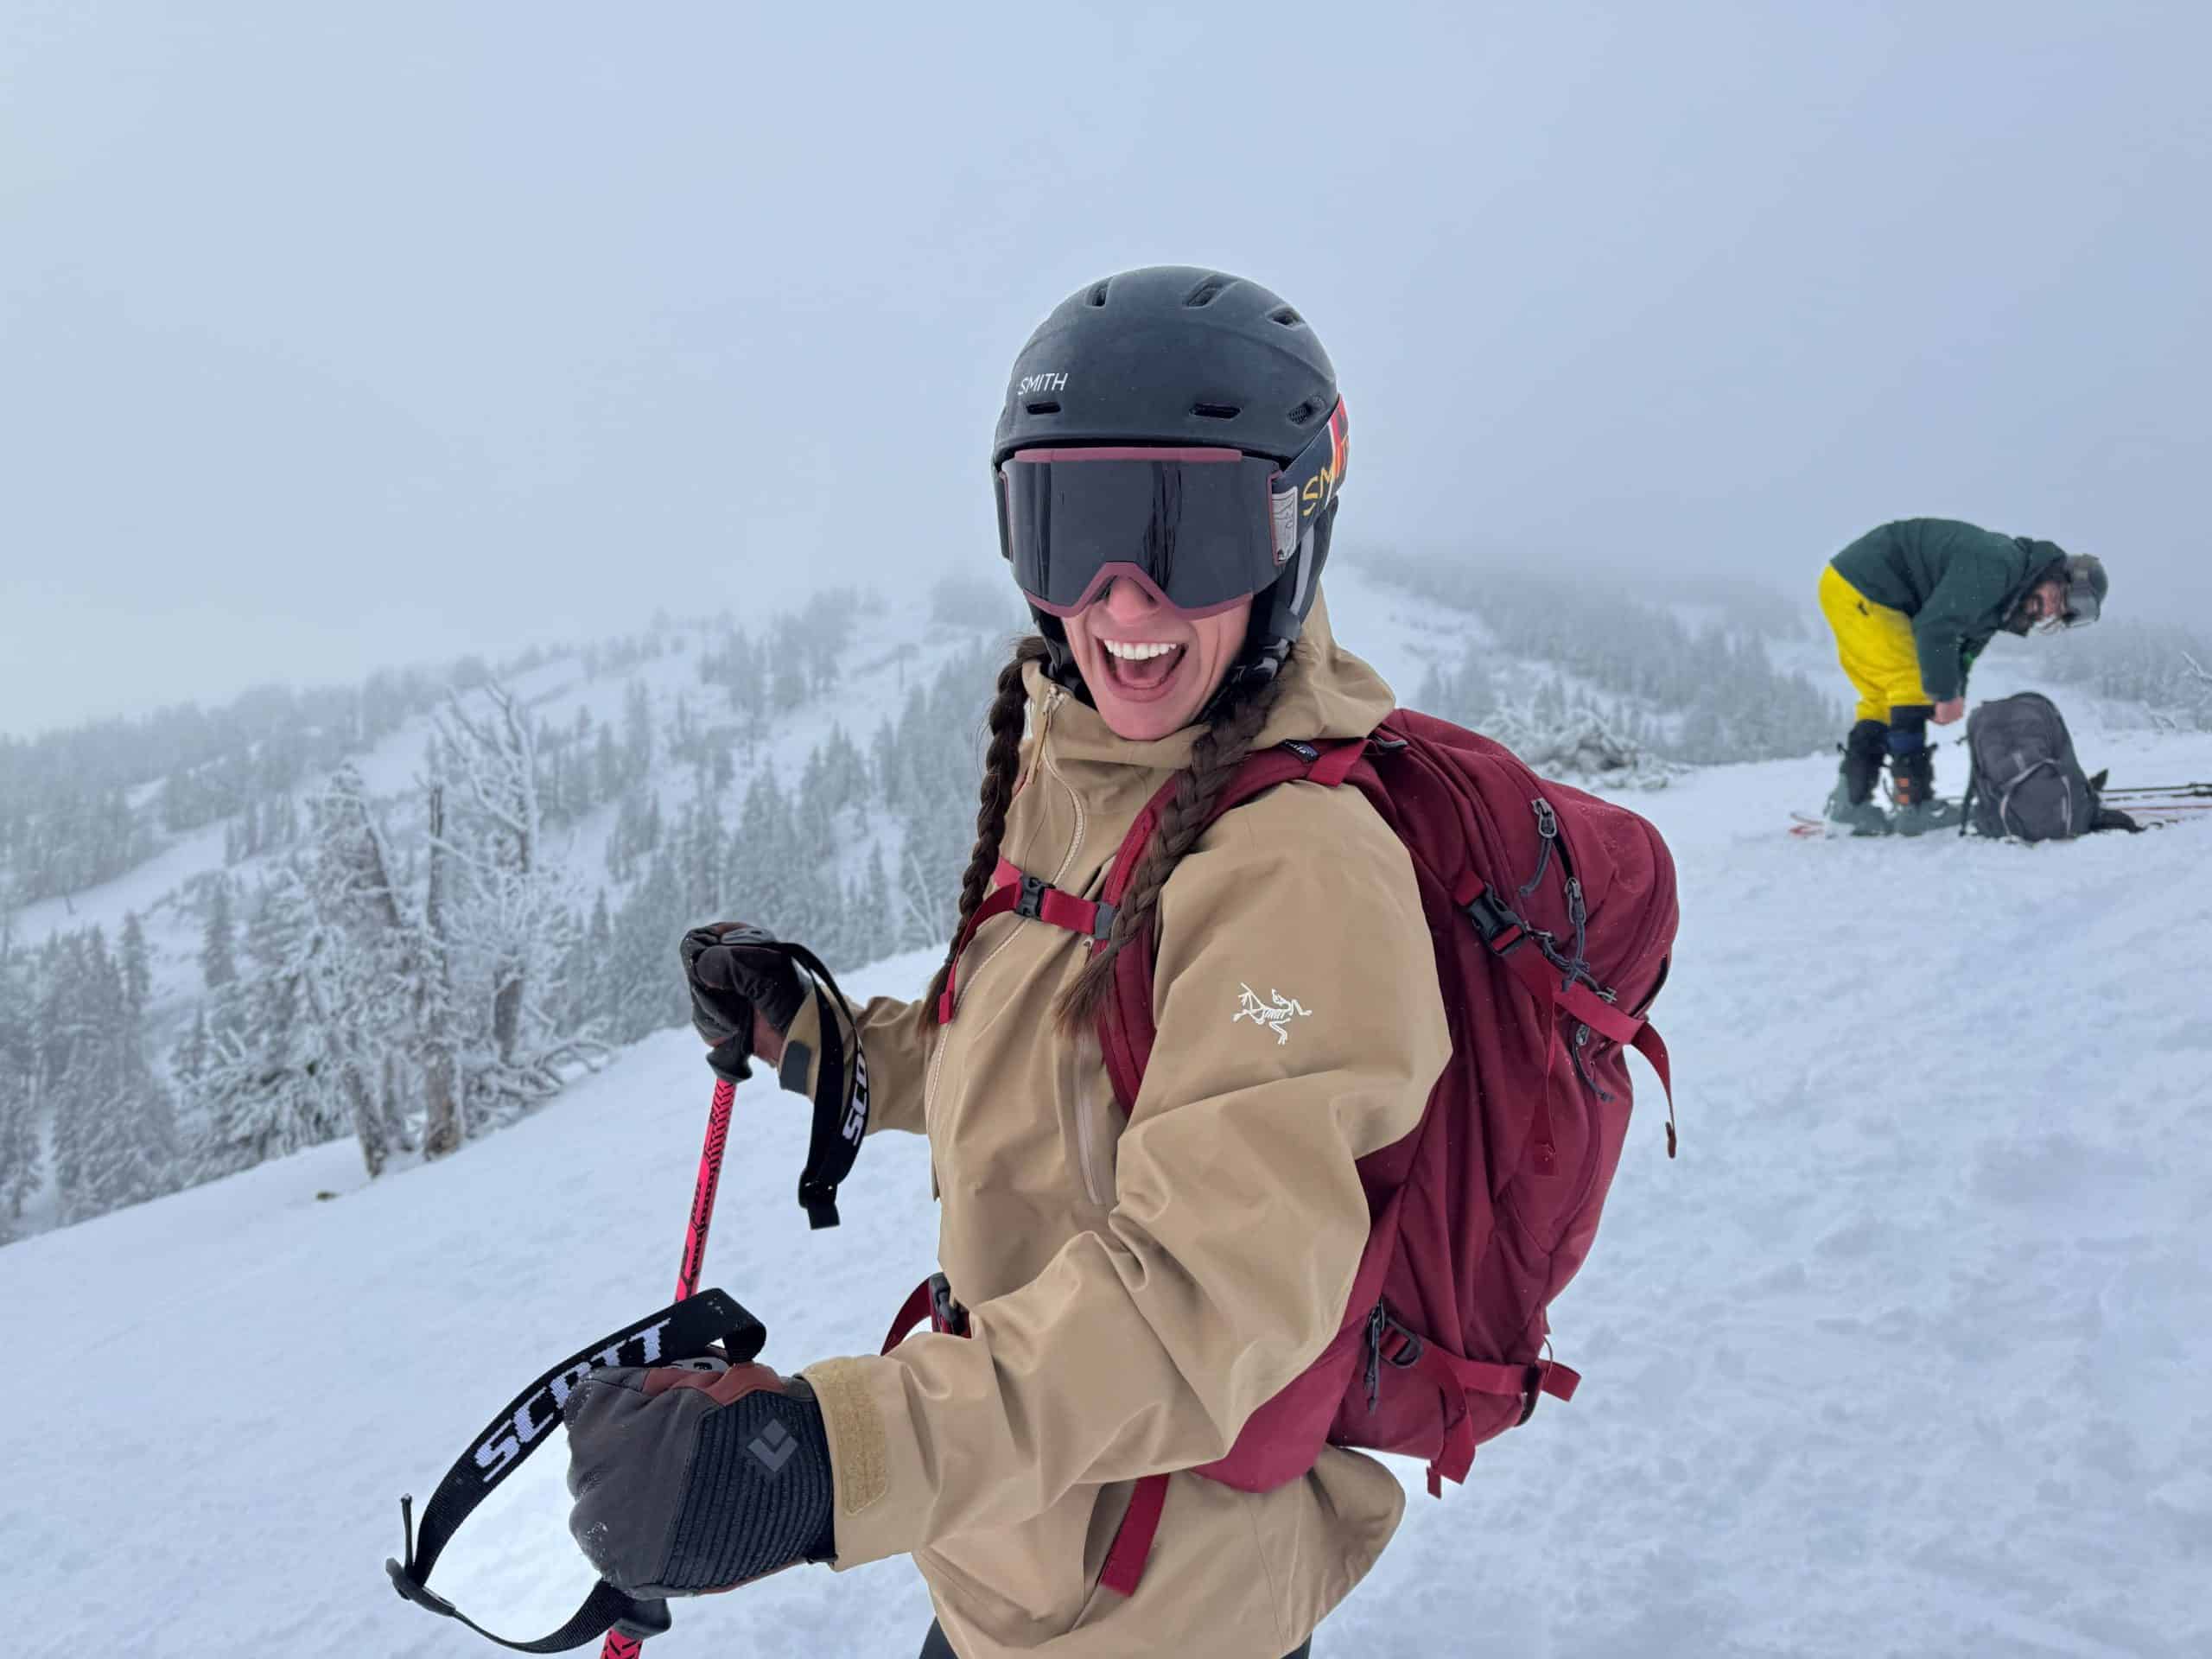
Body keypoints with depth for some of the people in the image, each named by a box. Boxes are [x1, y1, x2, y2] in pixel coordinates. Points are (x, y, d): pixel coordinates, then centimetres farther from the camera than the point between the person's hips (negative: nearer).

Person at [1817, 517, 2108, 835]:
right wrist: (1945, 694, -16)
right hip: (1857, 586, -10)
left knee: (1883, 701, 11)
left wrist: (1953, 694, 1)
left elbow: (1967, 644, 16)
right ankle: (1915, 806, -11)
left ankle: (1850, 802, 11)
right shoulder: (1996, 564, -22)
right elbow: (1934, 626, -26)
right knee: (1911, 689, -12)